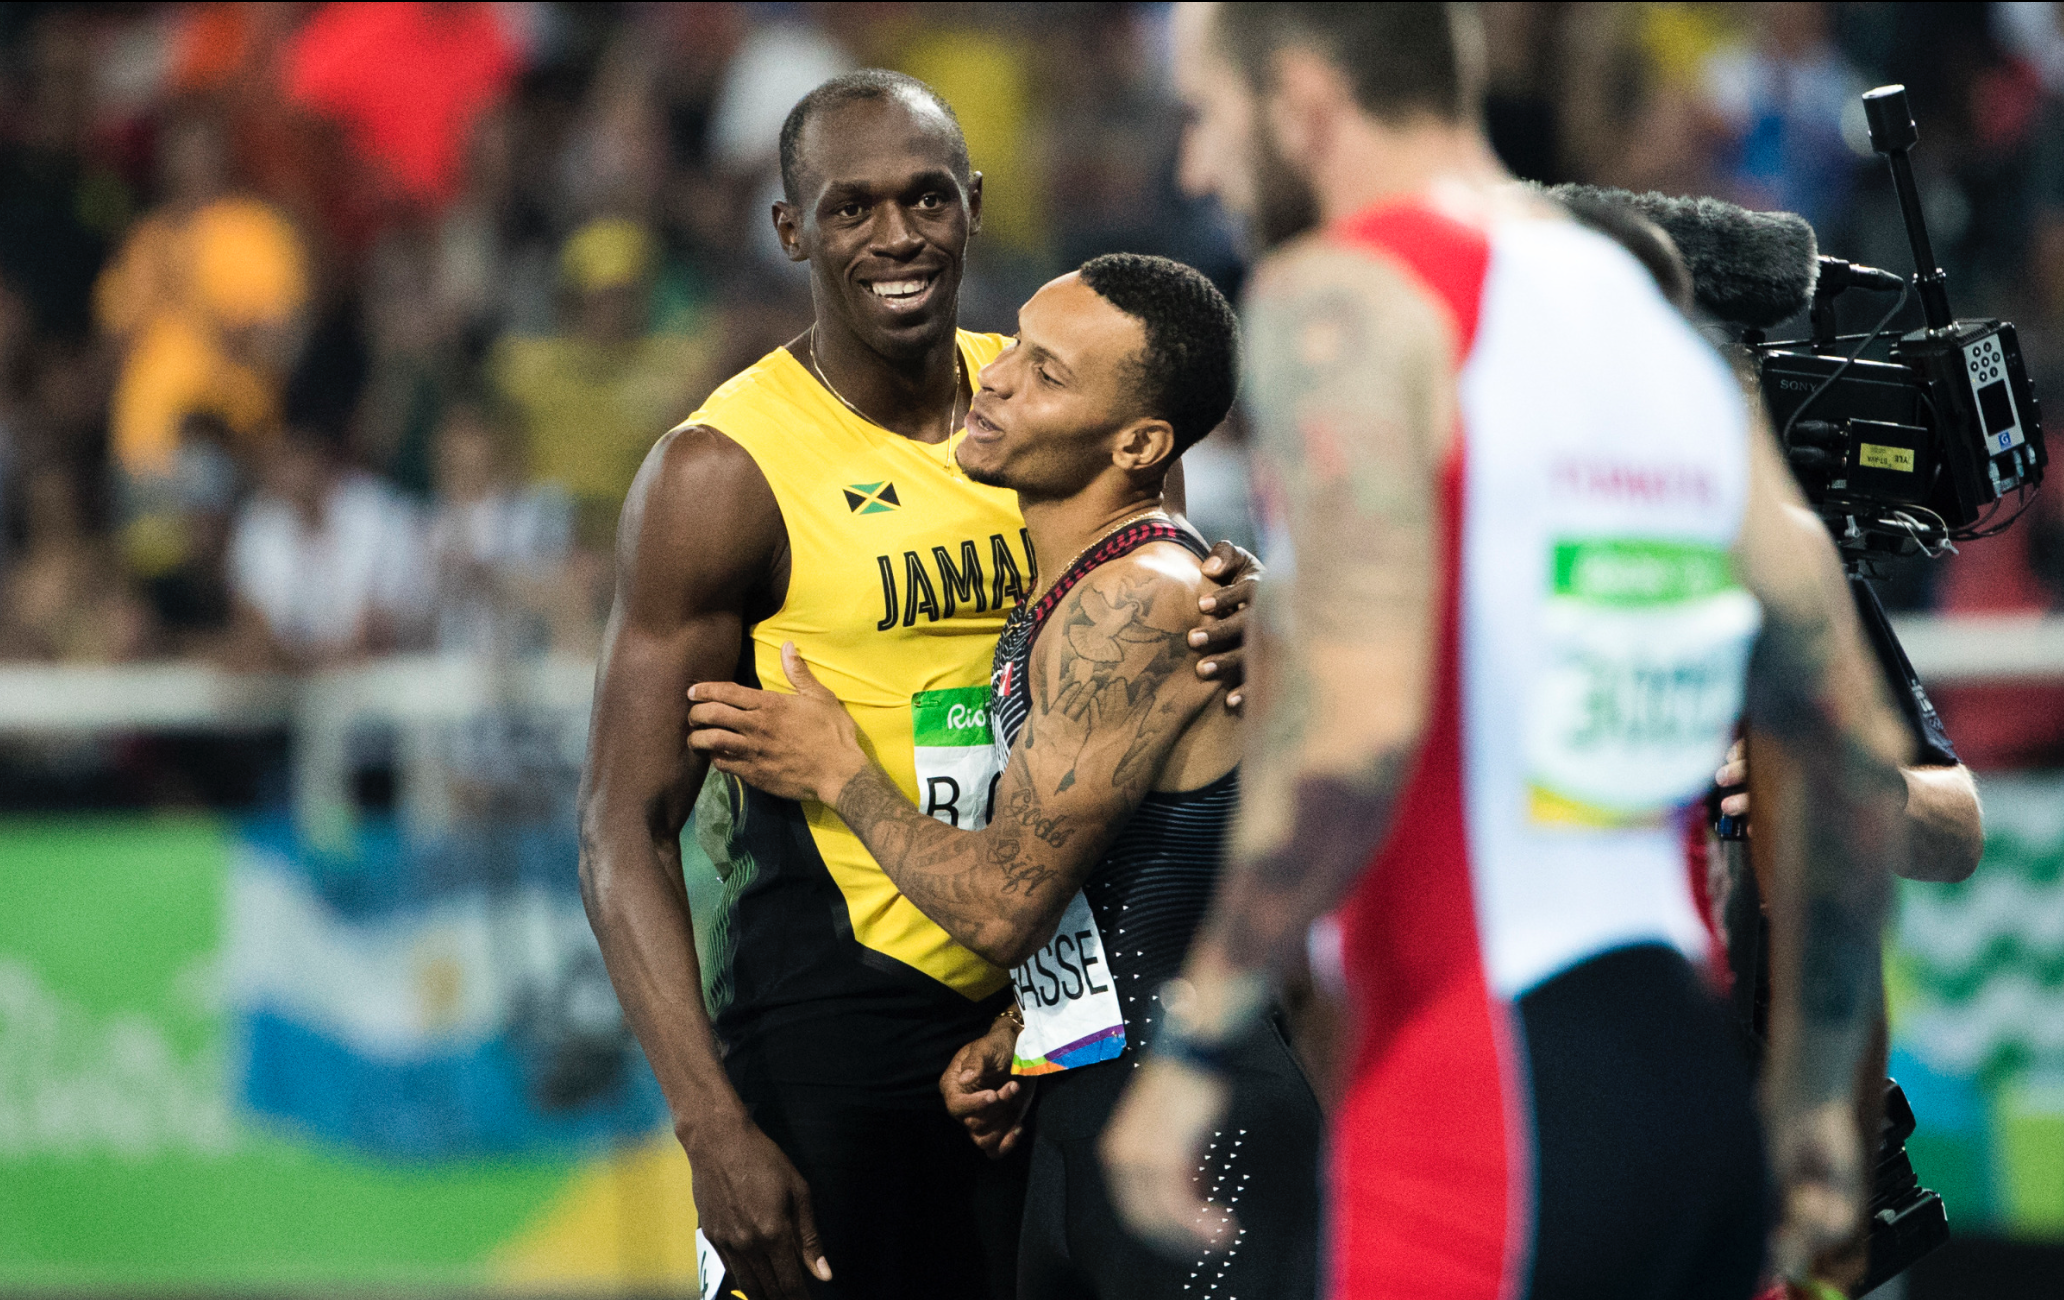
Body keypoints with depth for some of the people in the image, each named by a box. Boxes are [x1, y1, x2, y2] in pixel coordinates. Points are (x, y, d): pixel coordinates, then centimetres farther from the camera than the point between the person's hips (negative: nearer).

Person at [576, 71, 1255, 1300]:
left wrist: (1231, 631, -10)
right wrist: (715, 1129, -20)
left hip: (1036, 1005, 5)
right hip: (826, 1022, -5)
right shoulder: (723, 475, -9)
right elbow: (628, 834, -10)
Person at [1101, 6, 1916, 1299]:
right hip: (1693, 1076, 8)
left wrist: (1196, 1043, -13)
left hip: (1485, 1092, -8)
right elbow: (1859, 745, 18)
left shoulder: (1344, 299, -6)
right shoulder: (1659, 325, 17)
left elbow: (1356, 721, -19)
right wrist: (1816, 1090, 26)